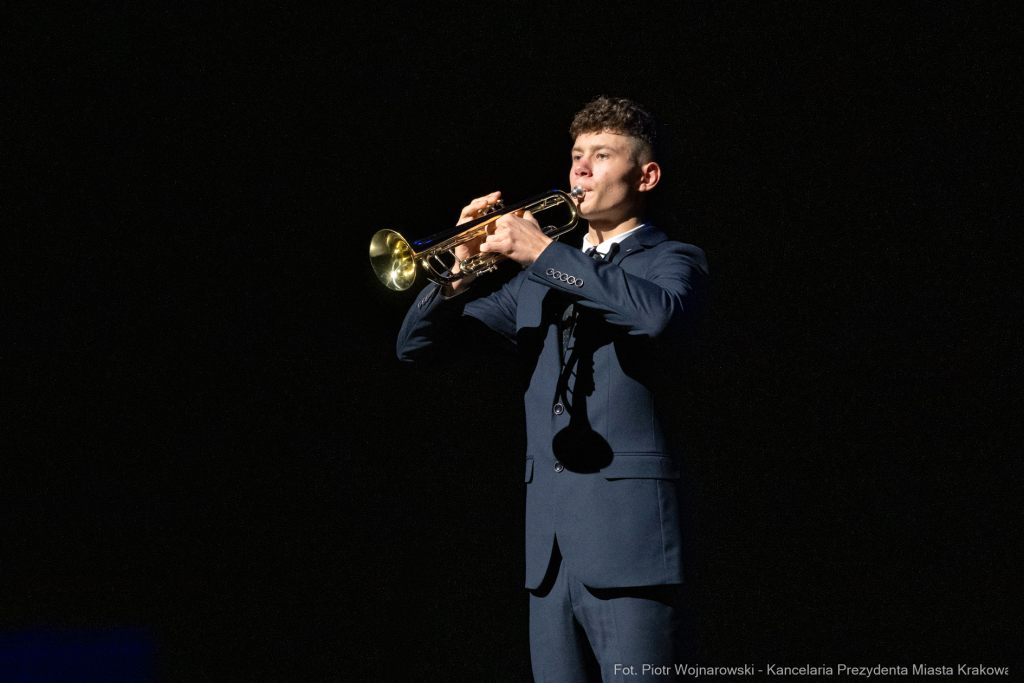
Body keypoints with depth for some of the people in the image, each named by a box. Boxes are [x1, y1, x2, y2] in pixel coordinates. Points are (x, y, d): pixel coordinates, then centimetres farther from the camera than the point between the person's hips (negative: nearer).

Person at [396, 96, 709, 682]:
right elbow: (417, 345, 18)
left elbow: (660, 315, -20)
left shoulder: (673, 261, 7)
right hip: (550, 546, 5)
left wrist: (545, 254, -16)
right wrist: (461, 273, -1)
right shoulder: (537, 281, 22)